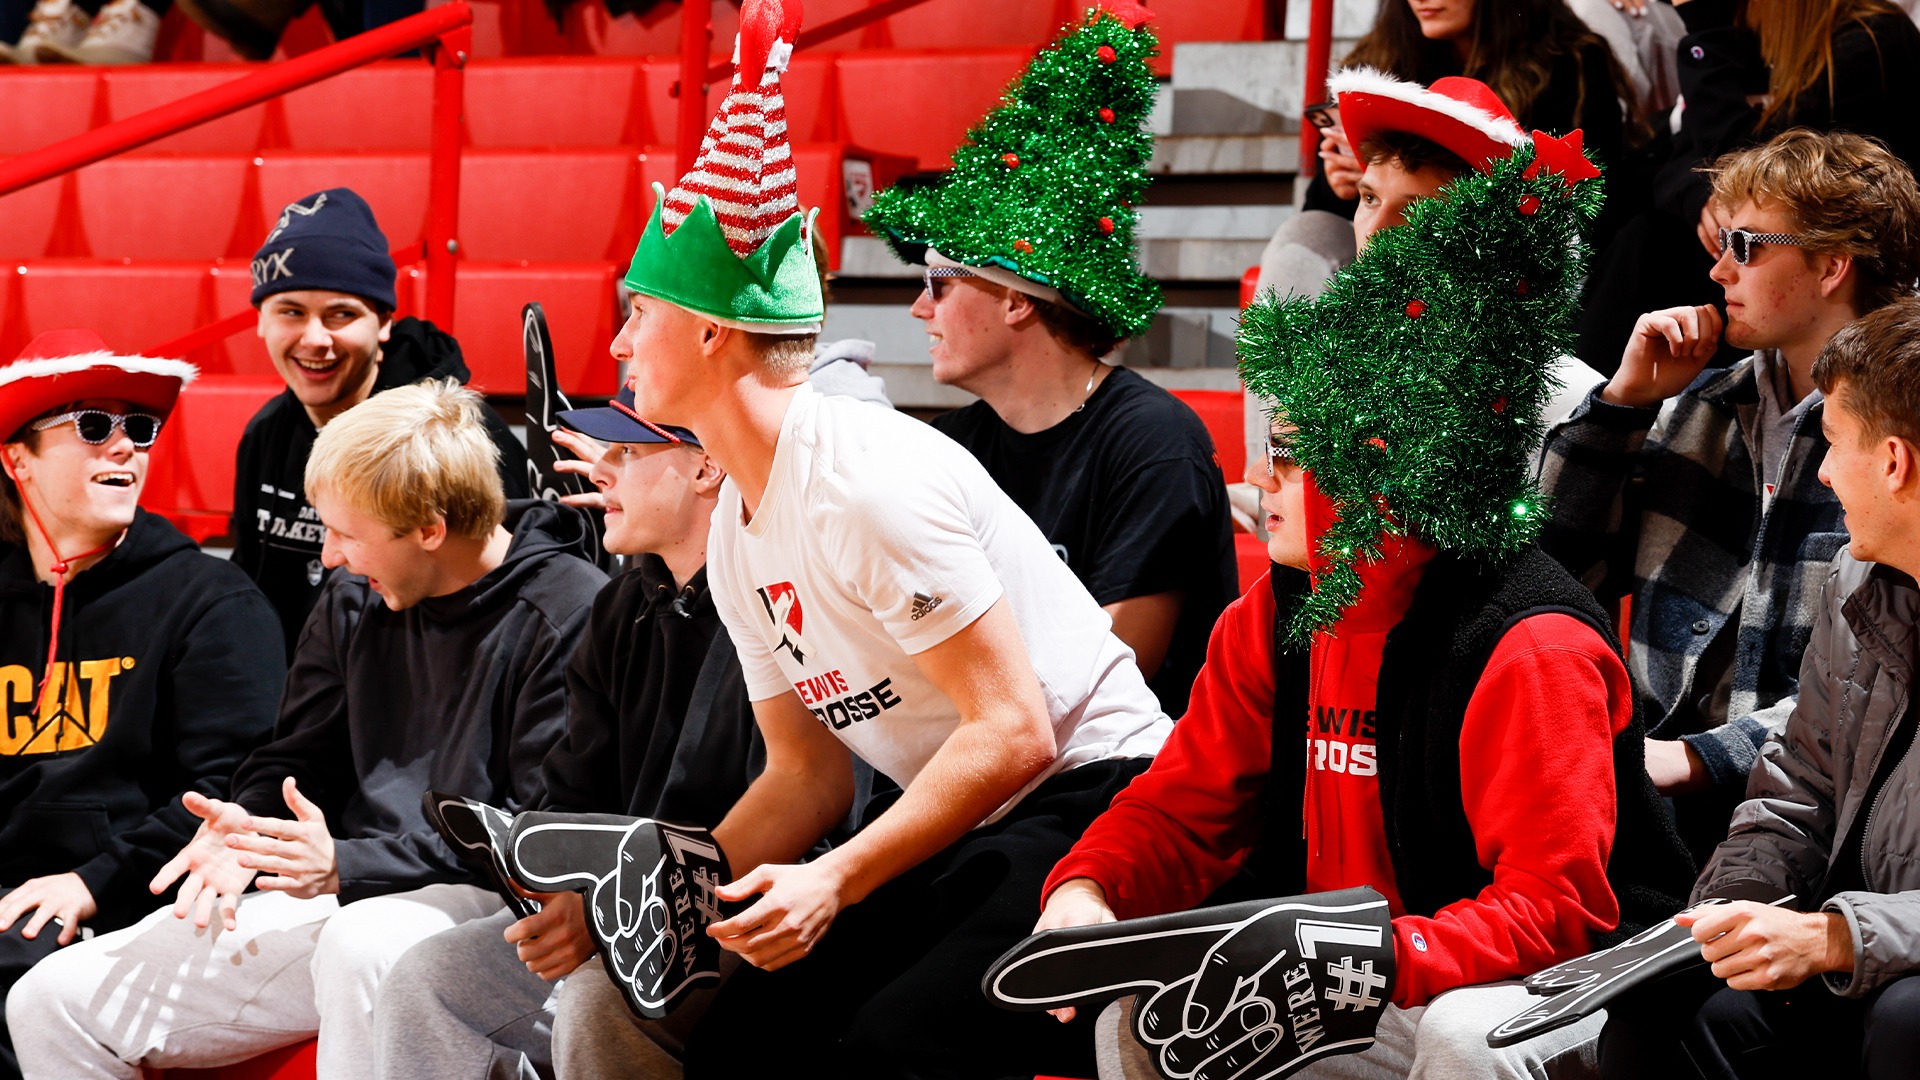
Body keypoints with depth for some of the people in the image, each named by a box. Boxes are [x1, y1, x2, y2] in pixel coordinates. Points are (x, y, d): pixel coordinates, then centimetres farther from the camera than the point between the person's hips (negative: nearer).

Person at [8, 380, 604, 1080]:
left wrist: (348, 865, -20)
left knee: (362, 948, -43)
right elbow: (294, 763, 19)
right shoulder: (353, 604, 13)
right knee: (51, 1002, -2)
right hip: (345, 899, 7)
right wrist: (245, 830, -6)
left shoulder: (571, 613, -11)